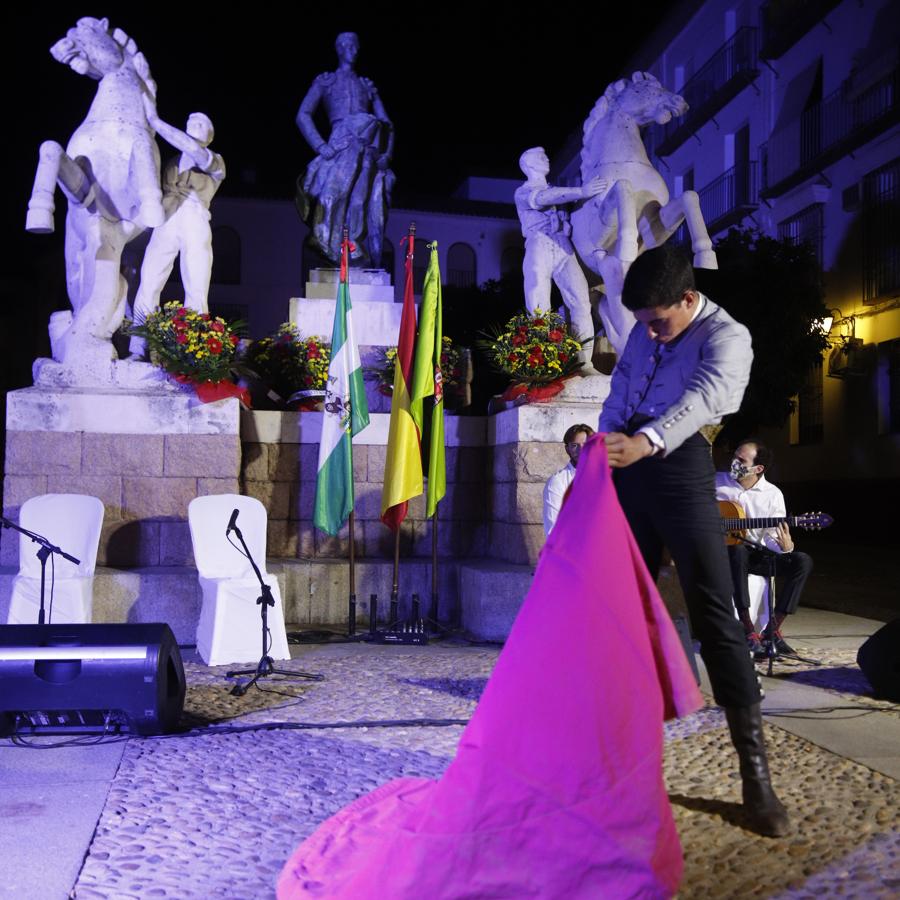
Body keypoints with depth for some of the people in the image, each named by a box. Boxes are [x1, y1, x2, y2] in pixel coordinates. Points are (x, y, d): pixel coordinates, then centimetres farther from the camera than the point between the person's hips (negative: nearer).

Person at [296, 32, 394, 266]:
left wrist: (387, 152, 2)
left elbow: (386, 123, 20)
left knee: (373, 211, -8)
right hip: (340, 149, -3)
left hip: (369, 156, 3)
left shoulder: (367, 85, 26)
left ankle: (376, 268, -10)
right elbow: (303, 116, 5)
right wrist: (321, 146, -10)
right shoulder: (325, 81, 16)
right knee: (338, 204, -16)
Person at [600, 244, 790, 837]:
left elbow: (706, 394, -27)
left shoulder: (726, 336, -6)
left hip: (680, 467, -6)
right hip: (628, 469, 7)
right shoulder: (644, 331, 16)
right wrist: (605, 452, 7)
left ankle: (755, 771, -7)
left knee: (713, 609, -11)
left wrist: (645, 441, -46)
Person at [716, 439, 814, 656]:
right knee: (738, 550, -39)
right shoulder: (716, 481, -2)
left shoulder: (772, 494, -1)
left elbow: (772, 537, -5)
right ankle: (748, 631, -34)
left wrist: (785, 547, -28)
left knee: (803, 561, -18)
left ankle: (773, 628, -12)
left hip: (754, 553, 3)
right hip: (722, 551, -2)